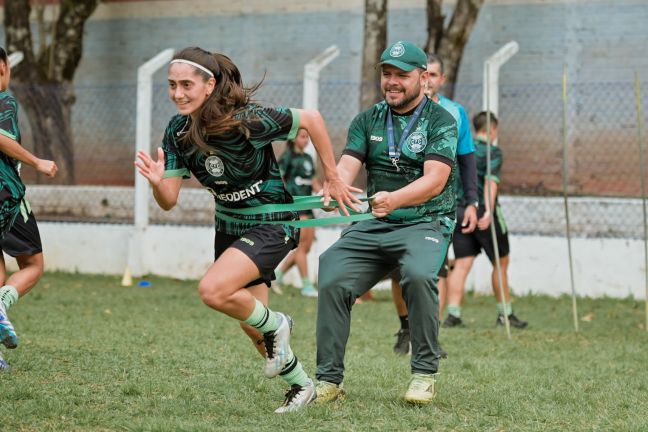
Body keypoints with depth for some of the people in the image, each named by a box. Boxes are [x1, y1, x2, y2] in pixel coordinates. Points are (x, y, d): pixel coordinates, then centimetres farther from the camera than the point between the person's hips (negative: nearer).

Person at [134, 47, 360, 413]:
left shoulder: (247, 120, -26)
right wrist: (158, 183, -31)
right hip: (229, 227, 7)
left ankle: (275, 325, 1)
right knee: (251, 326, 14)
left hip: (271, 224, -7)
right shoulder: (178, 130, -8)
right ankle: (302, 386, 37)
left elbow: (311, 119, -16)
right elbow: (170, 201, -7)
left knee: (213, 291, -28)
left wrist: (333, 179, -10)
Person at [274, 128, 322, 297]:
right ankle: (306, 286, -8)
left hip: (306, 206, 8)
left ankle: (278, 274, 16)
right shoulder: (287, 158, -4)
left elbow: (314, 183, 21)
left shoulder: (308, 158, 17)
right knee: (302, 245, -10)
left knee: (306, 247, 4)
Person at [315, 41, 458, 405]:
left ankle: (425, 373, -19)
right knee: (332, 279, -16)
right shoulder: (368, 121, 11)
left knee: (418, 275, -34)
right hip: (374, 225, 5)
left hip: (426, 223, -5)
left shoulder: (440, 121, -3)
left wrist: (394, 200, -35)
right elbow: (347, 167, -2)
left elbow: (434, 180, -16)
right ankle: (329, 379, -6)